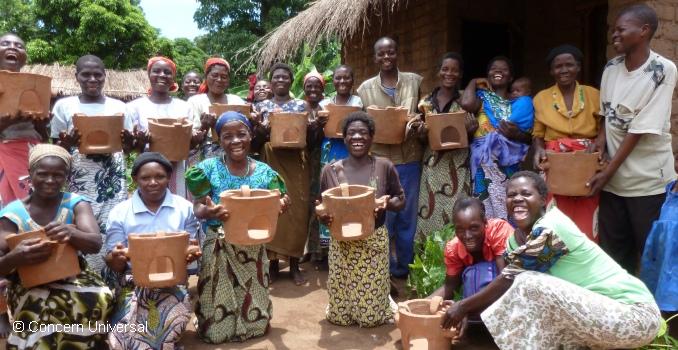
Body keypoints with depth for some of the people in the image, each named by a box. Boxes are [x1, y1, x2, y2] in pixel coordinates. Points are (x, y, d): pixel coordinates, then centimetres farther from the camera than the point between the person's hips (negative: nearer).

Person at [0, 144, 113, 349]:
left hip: (73, 276, 1)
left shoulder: (76, 203, -1)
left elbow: (96, 244, -16)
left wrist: (72, 234, -39)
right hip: (29, 285, -1)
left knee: (100, 298, -31)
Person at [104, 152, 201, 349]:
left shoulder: (185, 208, 5)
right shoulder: (120, 213, 3)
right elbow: (111, 262, 4)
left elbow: (191, 249, 8)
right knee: (131, 321, -27)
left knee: (173, 317, -28)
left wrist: (192, 253, -17)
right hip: (132, 280, 0)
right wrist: (117, 258, -21)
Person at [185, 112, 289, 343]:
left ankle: (251, 323, 42)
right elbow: (197, 208, -8)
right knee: (215, 328, 3)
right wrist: (208, 211, -31)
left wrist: (279, 206, -20)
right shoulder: (209, 168, -6)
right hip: (218, 248, -2)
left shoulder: (264, 172, 1)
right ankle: (219, 329, 34)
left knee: (255, 322, 11)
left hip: (253, 248, 2)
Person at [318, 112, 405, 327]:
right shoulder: (331, 170, -2)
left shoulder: (384, 167, -4)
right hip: (342, 245, 1)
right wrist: (323, 216, -18)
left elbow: (401, 200, 5)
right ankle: (342, 313, 41)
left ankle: (386, 300, 37)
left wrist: (388, 203, -17)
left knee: (372, 314, 6)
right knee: (339, 315, 8)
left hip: (374, 243, -1)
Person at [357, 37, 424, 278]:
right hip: (379, 159, -1)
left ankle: (405, 264, 27)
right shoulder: (365, 88, 6)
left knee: (408, 214, 10)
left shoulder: (415, 81, 6)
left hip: (409, 158, 1)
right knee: (382, 215, 6)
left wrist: (421, 125, -12)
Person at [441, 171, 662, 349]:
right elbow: (505, 288, 3)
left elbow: (509, 281, -17)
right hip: (600, 309, 9)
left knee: (530, 285, -22)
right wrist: (466, 309, -9)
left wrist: (464, 306, -8)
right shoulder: (517, 239, 6)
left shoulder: (549, 230, -21)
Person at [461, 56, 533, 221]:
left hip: (510, 163, 2)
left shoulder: (520, 103, 14)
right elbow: (466, 104, -16)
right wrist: (473, 82, 3)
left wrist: (516, 134, -11)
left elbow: (530, 137, 11)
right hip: (485, 161, -1)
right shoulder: (482, 96, 10)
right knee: (488, 207, -7)